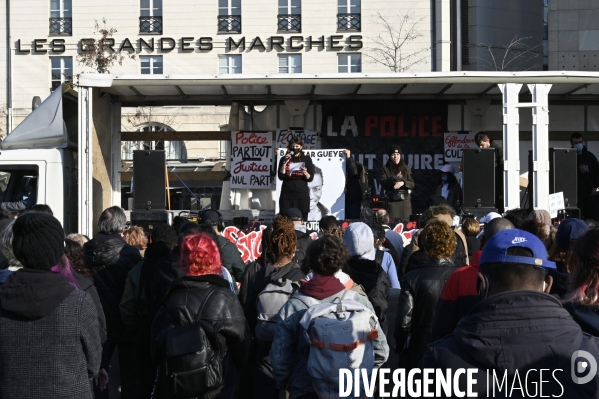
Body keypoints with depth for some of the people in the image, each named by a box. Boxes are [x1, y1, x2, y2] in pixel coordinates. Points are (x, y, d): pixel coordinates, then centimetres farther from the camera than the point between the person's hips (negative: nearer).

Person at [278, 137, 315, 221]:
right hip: (287, 195, 1)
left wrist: (305, 173, -17)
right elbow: (280, 176, 0)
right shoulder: (284, 159, 11)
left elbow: (310, 178, 3)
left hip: (302, 195, -1)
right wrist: (285, 162, -8)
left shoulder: (307, 159, 8)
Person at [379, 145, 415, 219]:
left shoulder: (406, 168, 13)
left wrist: (403, 183, -14)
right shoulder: (385, 169, 6)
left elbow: (412, 184, 7)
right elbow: (383, 183, -5)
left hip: (405, 201, 2)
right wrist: (394, 178, -20)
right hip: (391, 201, -2)